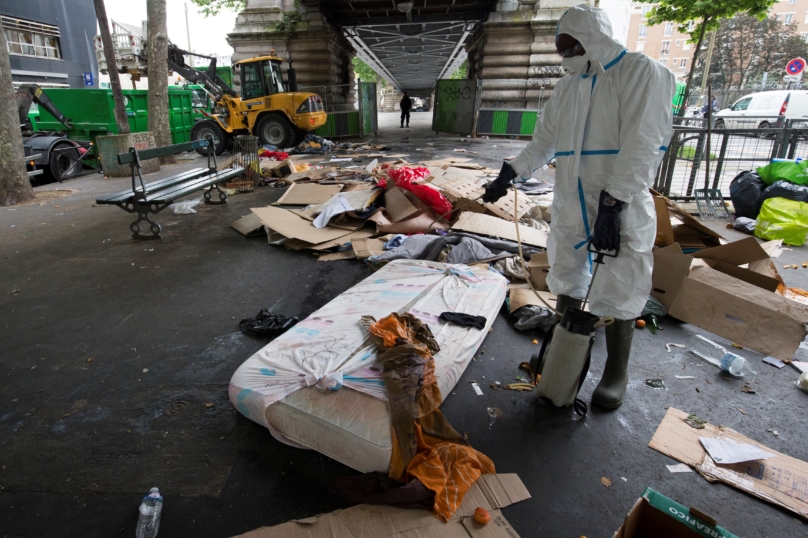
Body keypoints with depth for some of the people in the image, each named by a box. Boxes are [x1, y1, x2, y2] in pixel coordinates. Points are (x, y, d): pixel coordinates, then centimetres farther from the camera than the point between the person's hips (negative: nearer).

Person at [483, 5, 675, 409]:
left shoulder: (642, 73, -8)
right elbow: (543, 142, 17)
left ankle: (616, 372, 21)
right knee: (567, 282, 15)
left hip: (619, 208, -6)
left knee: (619, 292, 1)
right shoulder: (566, 87, 13)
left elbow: (643, 146, -18)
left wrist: (612, 204, -25)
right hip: (570, 205, 7)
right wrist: (509, 174, 5)